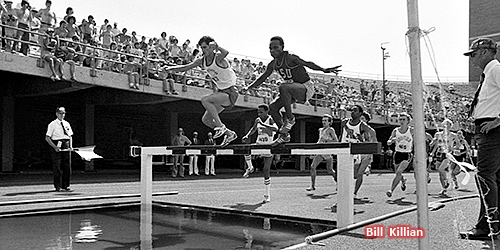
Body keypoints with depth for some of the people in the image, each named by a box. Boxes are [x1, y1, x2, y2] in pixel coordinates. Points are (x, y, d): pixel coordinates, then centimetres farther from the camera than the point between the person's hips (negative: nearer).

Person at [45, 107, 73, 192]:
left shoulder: (67, 124, 13)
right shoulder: (52, 124, -3)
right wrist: (55, 147, -15)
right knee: (57, 167, -2)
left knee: (67, 166, 5)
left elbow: (70, 136, 19)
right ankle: (58, 187, 5)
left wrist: (71, 146, 4)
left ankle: (66, 186, 14)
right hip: (57, 147, -5)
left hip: (66, 147, 5)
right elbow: (47, 138, -5)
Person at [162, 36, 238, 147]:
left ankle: (220, 126, -19)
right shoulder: (201, 61, 4)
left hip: (230, 92, -9)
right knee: (205, 119, 7)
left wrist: (216, 46, -55)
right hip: (221, 91, 9)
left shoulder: (218, 57, -18)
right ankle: (229, 133, 21)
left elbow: (226, 53, -42)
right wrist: (171, 68, -1)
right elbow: (185, 67, 10)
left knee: (205, 100, -27)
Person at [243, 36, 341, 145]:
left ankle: (290, 118, -20)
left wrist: (324, 70, -39)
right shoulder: (273, 64, 3)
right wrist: (248, 88, 14)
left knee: (283, 87, -36)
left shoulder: (290, 58, -18)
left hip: (306, 88, -8)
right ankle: (284, 135, 8)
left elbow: (307, 64, -26)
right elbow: (262, 78, 15)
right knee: (272, 107, -3)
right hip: (294, 90, 8)